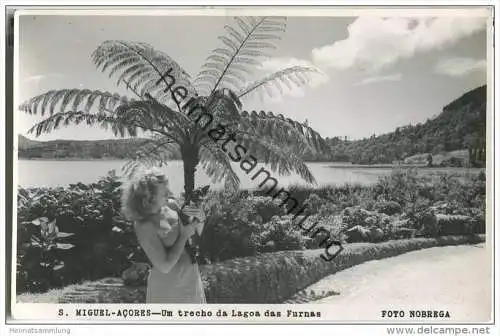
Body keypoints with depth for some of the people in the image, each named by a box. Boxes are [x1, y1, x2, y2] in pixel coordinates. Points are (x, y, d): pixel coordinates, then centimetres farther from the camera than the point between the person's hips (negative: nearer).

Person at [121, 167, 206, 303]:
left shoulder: (171, 205, -7)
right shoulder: (145, 226, -24)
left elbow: (197, 234, 9)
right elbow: (165, 266, -23)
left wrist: (200, 219, -13)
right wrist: (184, 235, -19)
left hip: (191, 278, 6)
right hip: (168, 289, -6)